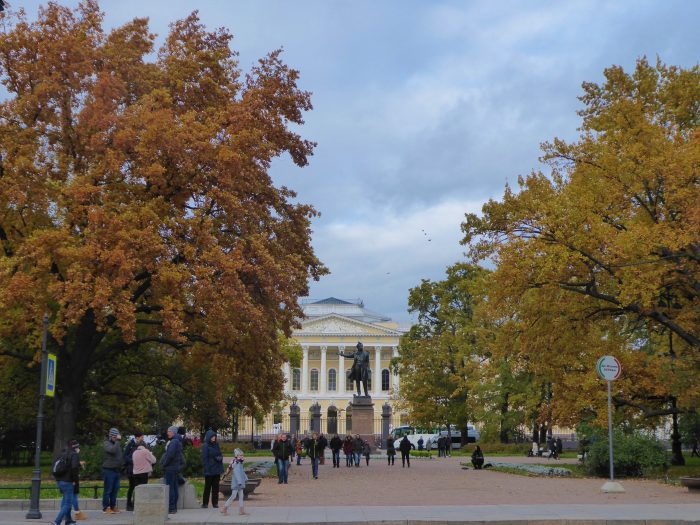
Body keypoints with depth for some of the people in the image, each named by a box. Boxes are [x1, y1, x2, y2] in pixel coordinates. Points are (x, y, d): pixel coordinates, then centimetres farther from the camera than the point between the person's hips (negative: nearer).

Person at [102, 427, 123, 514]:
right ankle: (106, 507, 1)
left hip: (117, 470, 8)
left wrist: (121, 465, 13)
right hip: (109, 470, -8)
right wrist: (118, 441, -21)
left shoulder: (117, 443, 17)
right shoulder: (106, 443, -8)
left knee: (115, 489, 10)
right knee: (108, 490, -3)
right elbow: (113, 450, -27)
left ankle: (113, 506, 17)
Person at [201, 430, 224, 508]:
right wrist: (206, 469, -17)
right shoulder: (205, 446, -8)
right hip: (209, 470, -6)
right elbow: (204, 458, -12)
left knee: (216, 487, 8)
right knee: (207, 487, 1)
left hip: (217, 469, 6)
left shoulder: (216, 445, 11)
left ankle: (215, 503, 13)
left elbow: (220, 455, 18)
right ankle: (205, 503, 8)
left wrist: (220, 458, -6)